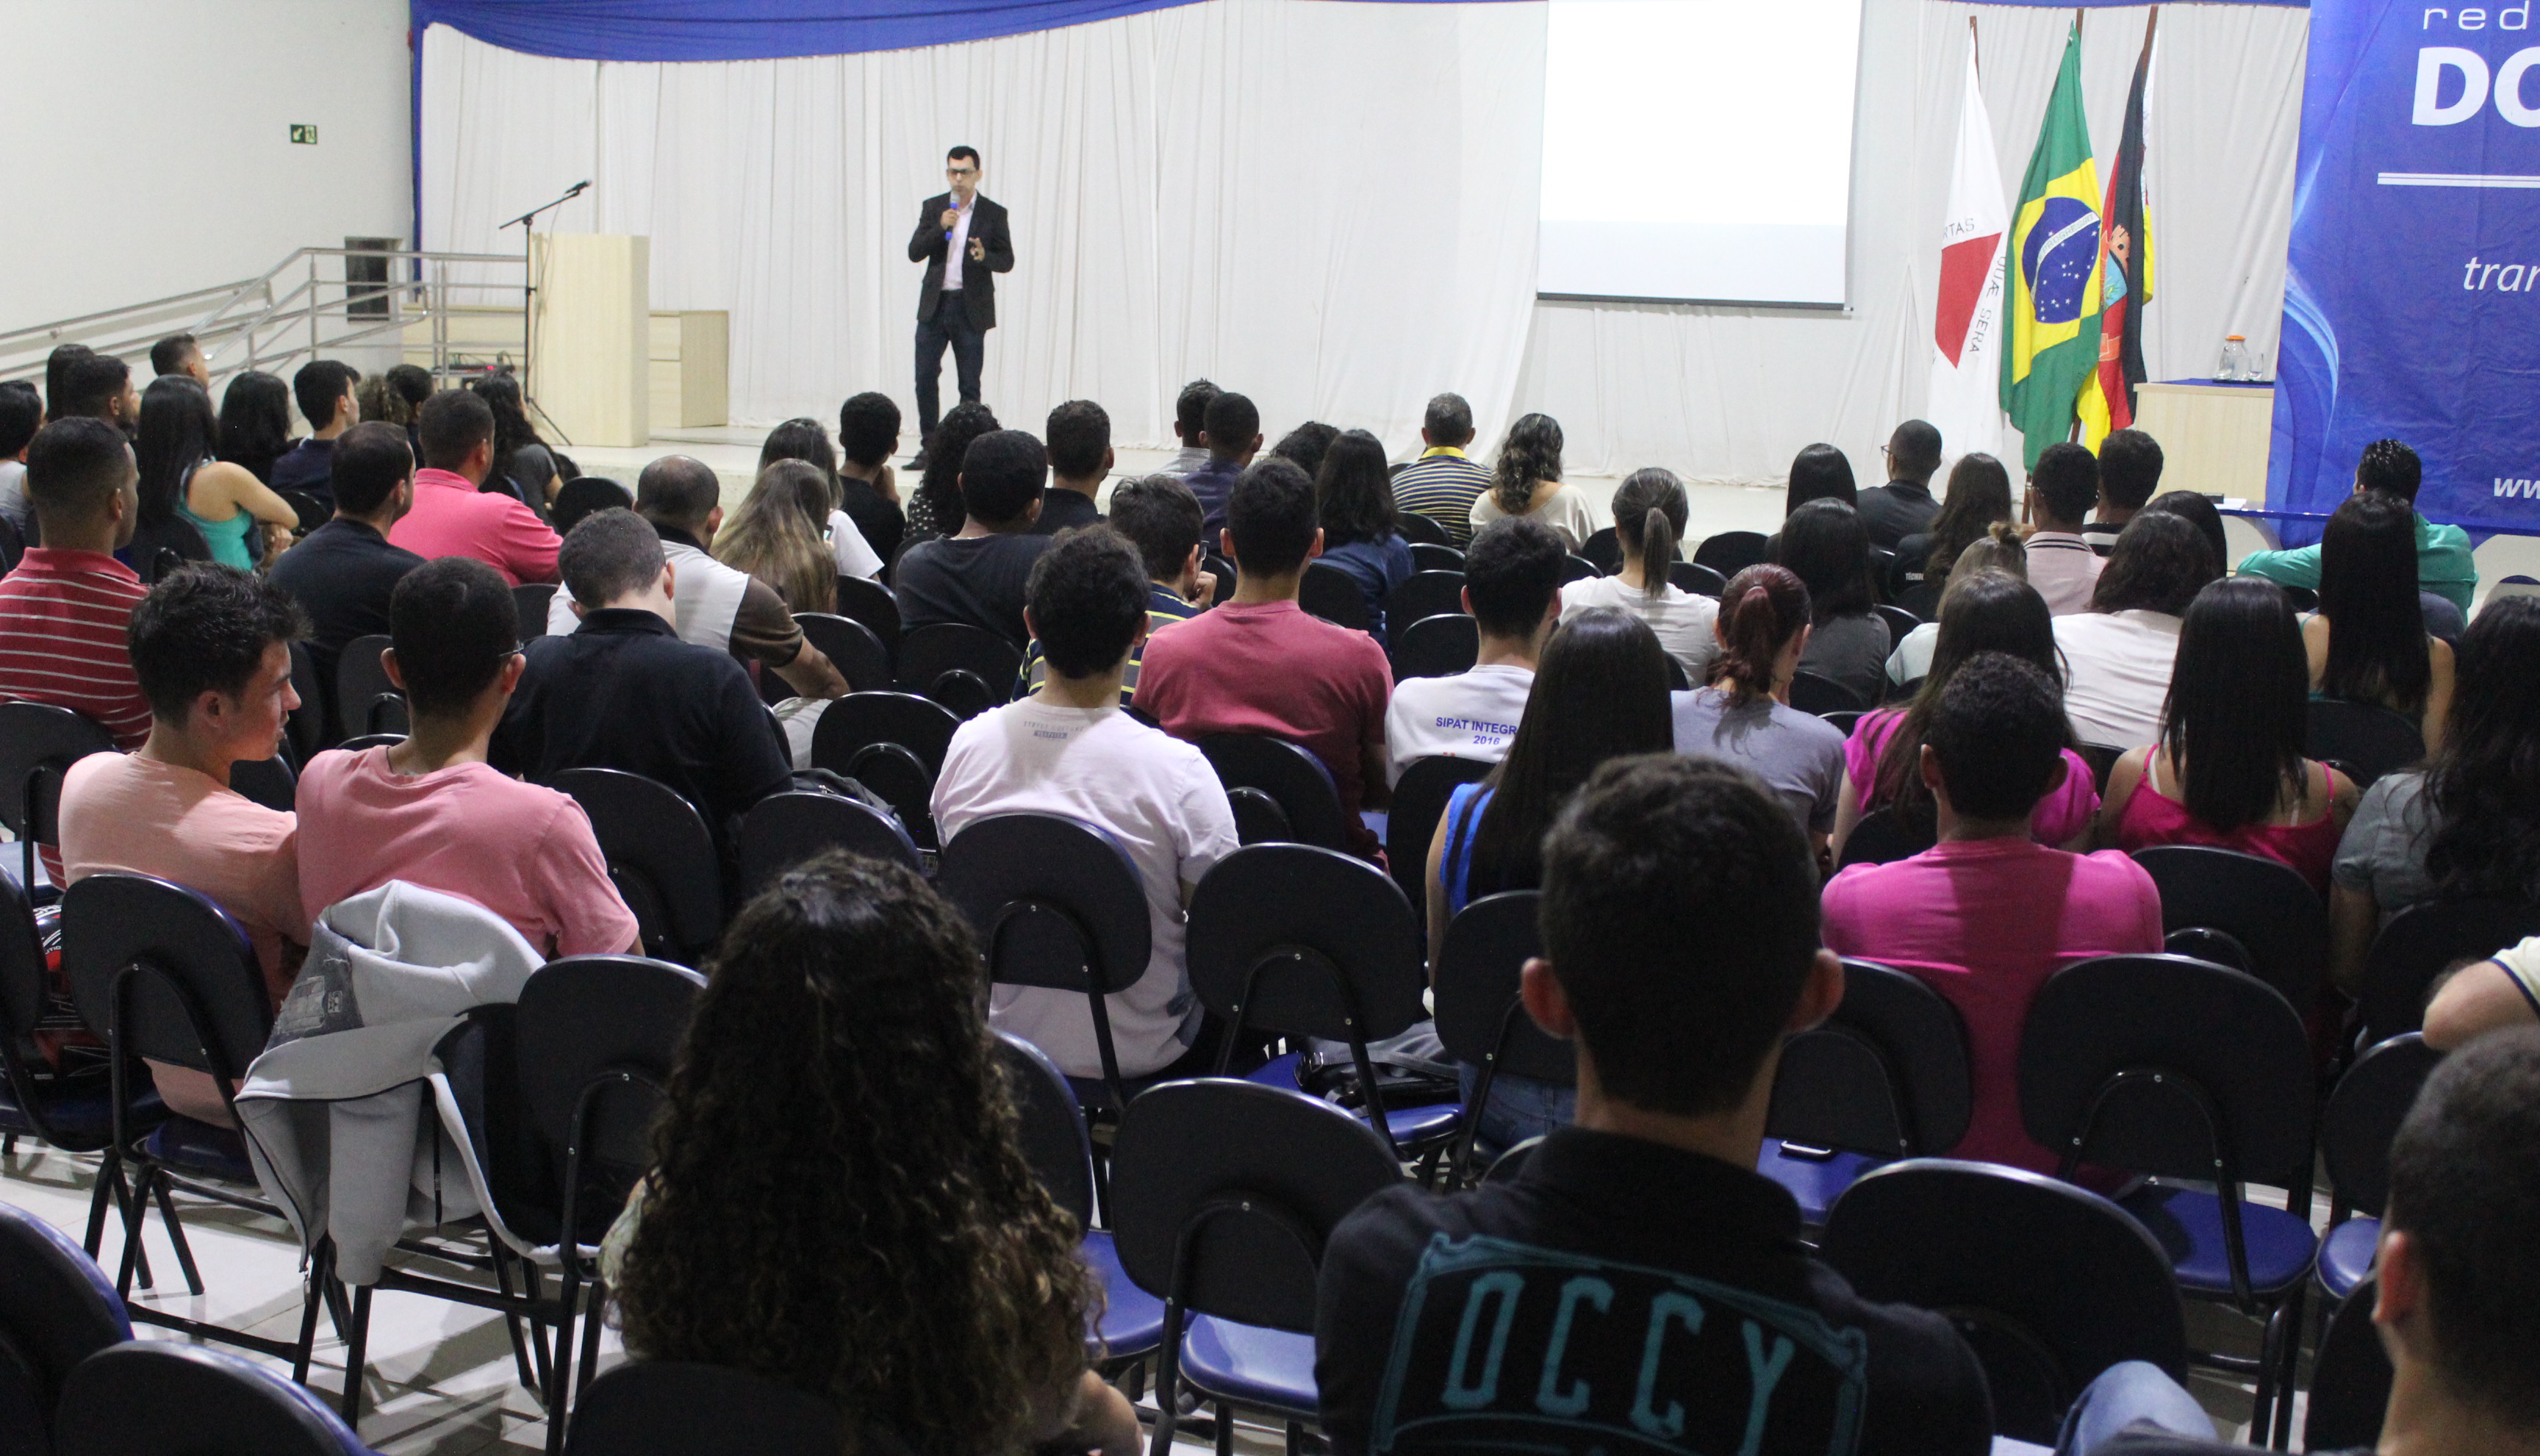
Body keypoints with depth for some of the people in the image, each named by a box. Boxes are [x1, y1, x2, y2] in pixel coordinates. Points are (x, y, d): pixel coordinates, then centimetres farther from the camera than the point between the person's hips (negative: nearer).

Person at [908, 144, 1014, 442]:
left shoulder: (994, 214, 0)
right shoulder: (933, 208, 7)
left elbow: (1007, 261, 0)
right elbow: (914, 252, 1)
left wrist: (984, 256, -22)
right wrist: (940, 228, -14)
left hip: (971, 309, -2)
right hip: (934, 305, 2)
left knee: (969, 384, 1)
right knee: (925, 378, 1)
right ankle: (930, 446, 12)